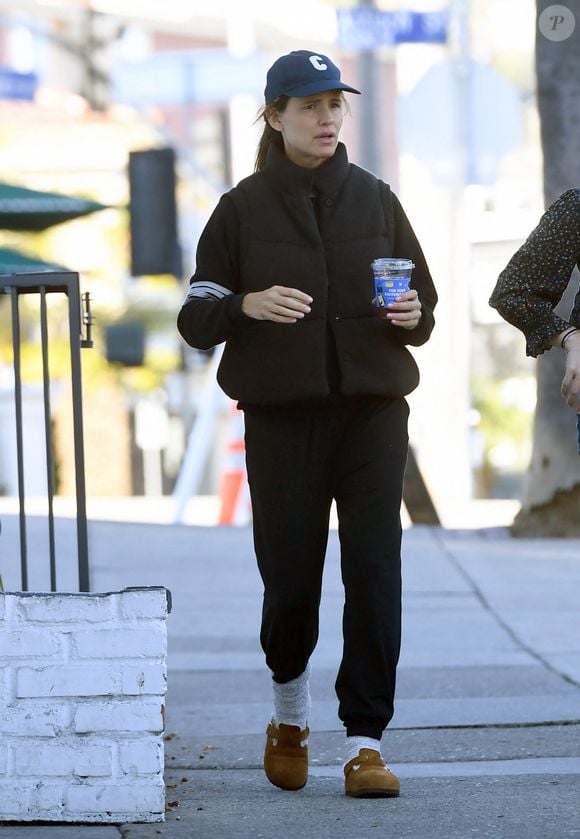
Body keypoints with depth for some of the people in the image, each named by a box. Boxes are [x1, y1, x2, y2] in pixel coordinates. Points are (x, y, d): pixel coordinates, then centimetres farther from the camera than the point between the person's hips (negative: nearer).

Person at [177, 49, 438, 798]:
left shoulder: (374, 200, 10)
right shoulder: (243, 208, 5)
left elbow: (424, 307, 15)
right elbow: (194, 318, 3)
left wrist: (410, 315, -8)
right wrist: (248, 305, -16)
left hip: (372, 410, 1)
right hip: (282, 418, -1)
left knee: (375, 574, -9)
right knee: (289, 579, 1)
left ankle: (365, 742, -6)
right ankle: (290, 707, 29)